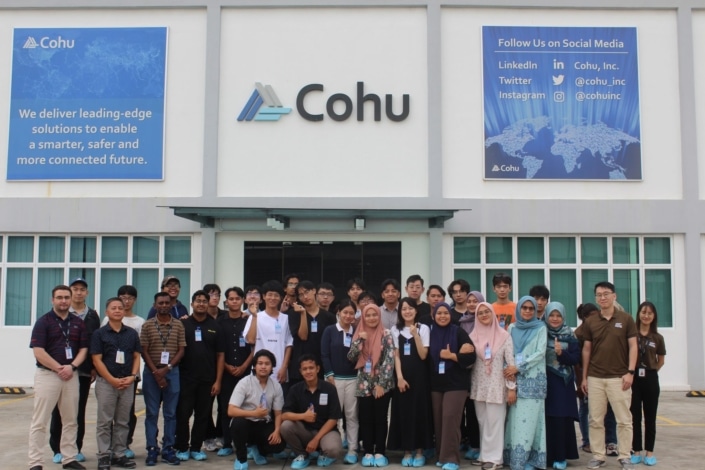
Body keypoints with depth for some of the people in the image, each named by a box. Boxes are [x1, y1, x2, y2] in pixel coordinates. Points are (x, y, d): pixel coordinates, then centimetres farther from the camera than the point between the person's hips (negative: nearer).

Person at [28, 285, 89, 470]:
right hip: (47, 375, -5)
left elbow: (83, 349, 7)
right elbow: (38, 351, -11)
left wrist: (71, 366, -10)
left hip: (71, 376, 5)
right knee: (39, 421, -2)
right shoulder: (43, 321, -4)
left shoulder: (78, 323, 10)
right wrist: (59, 368, -13)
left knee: (70, 420, 10)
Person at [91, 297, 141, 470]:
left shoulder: (132, 333, 9)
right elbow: (97, 360, -6)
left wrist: (132, 377, -7)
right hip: (106, 382, -3)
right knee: (105, 421, 2)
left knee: (123, 421, 8)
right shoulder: (100, 333, -1)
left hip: (128, 383, 3)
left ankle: (119, 454, 16)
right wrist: (113, 380, -13)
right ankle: (104, 455, 10)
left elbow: (136, 357, 10)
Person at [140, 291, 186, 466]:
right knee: (152, 413, 4)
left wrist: (166, 368, -10)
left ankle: (168, 449, 12)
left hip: (172, 372, 1)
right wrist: (155, 372, -9)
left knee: (171, 413, 5)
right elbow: (144, 352, -1)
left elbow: (181, 351, 1)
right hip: (151, 373, -1)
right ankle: (152, 450, 10)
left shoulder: (179, 325, 3)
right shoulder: (147, 325, 1)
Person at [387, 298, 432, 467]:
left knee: (419, 411, 0)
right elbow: (396, 356, 2)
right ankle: (407, 451, 12)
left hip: (419, 375, -2)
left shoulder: (423, 328, -1)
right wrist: (399, 377, -9)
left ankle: (419, 451, 10)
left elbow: (423, 355, -9)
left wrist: (415, 334, -17)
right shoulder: (395, 330, 6)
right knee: (403, 412, 2)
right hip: (402, 375, 2)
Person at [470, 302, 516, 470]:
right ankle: (484, 455, 17)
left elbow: (511, 362, -5)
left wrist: (512, 387, -9)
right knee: (482, 423, 9)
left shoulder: (504, 335, -4)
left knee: (494, 422, -2)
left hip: (496, 385, -3)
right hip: (478, 385, 4)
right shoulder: (473, 336, 5)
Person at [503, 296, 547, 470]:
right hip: (514, 378, 3)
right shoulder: (511, 328, 12)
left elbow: (540, 353, -6)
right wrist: (510, 369, -8)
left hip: (533, 379, -3)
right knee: (516, 418, 1)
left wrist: (519, 367, -13)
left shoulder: (540, 328, 2)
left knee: (529, 418, -5)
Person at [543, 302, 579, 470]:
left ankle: (561, 456, 7)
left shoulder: (569, 335, 5)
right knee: (545, 418, -2)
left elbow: (576, 358, -1)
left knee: (562, 418, -2)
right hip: (544, 381, 0)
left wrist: (562, 353, -16)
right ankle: (545, 455, 9)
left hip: (563, 383, 1)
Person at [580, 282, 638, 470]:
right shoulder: (590, 322, 5)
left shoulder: (626, 319, 0)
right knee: (595, 420, 6)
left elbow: (633, 346, 0)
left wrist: (630, 372, -9)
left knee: (624, 419, 3)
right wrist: (584, 377, 7)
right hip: (595, 378, 2)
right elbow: (586, 349, 8)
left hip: (618, 377, -2)